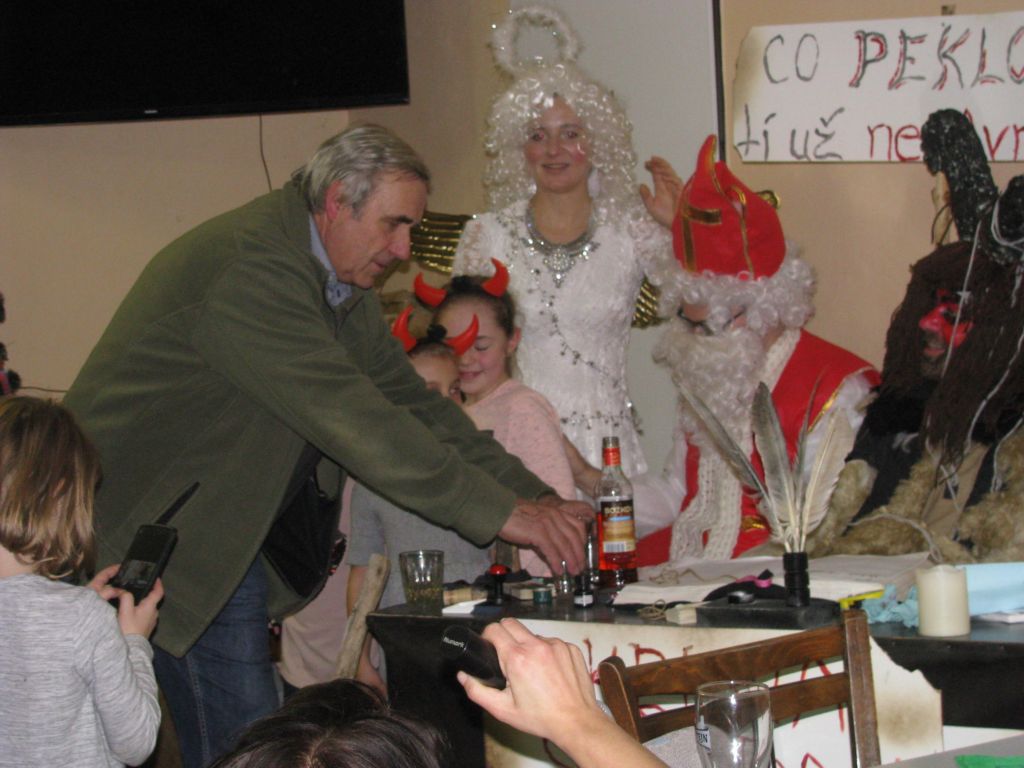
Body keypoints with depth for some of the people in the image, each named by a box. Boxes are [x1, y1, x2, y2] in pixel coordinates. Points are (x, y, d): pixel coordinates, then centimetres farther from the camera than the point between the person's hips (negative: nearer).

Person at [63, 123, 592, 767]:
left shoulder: (342, 280, 9)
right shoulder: (251, 266, -25)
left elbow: (408, 399, 10)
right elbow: (352, 419, -29)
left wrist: (531, 496, -1)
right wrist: (501, 513, -28)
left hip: (234, 536, 10)